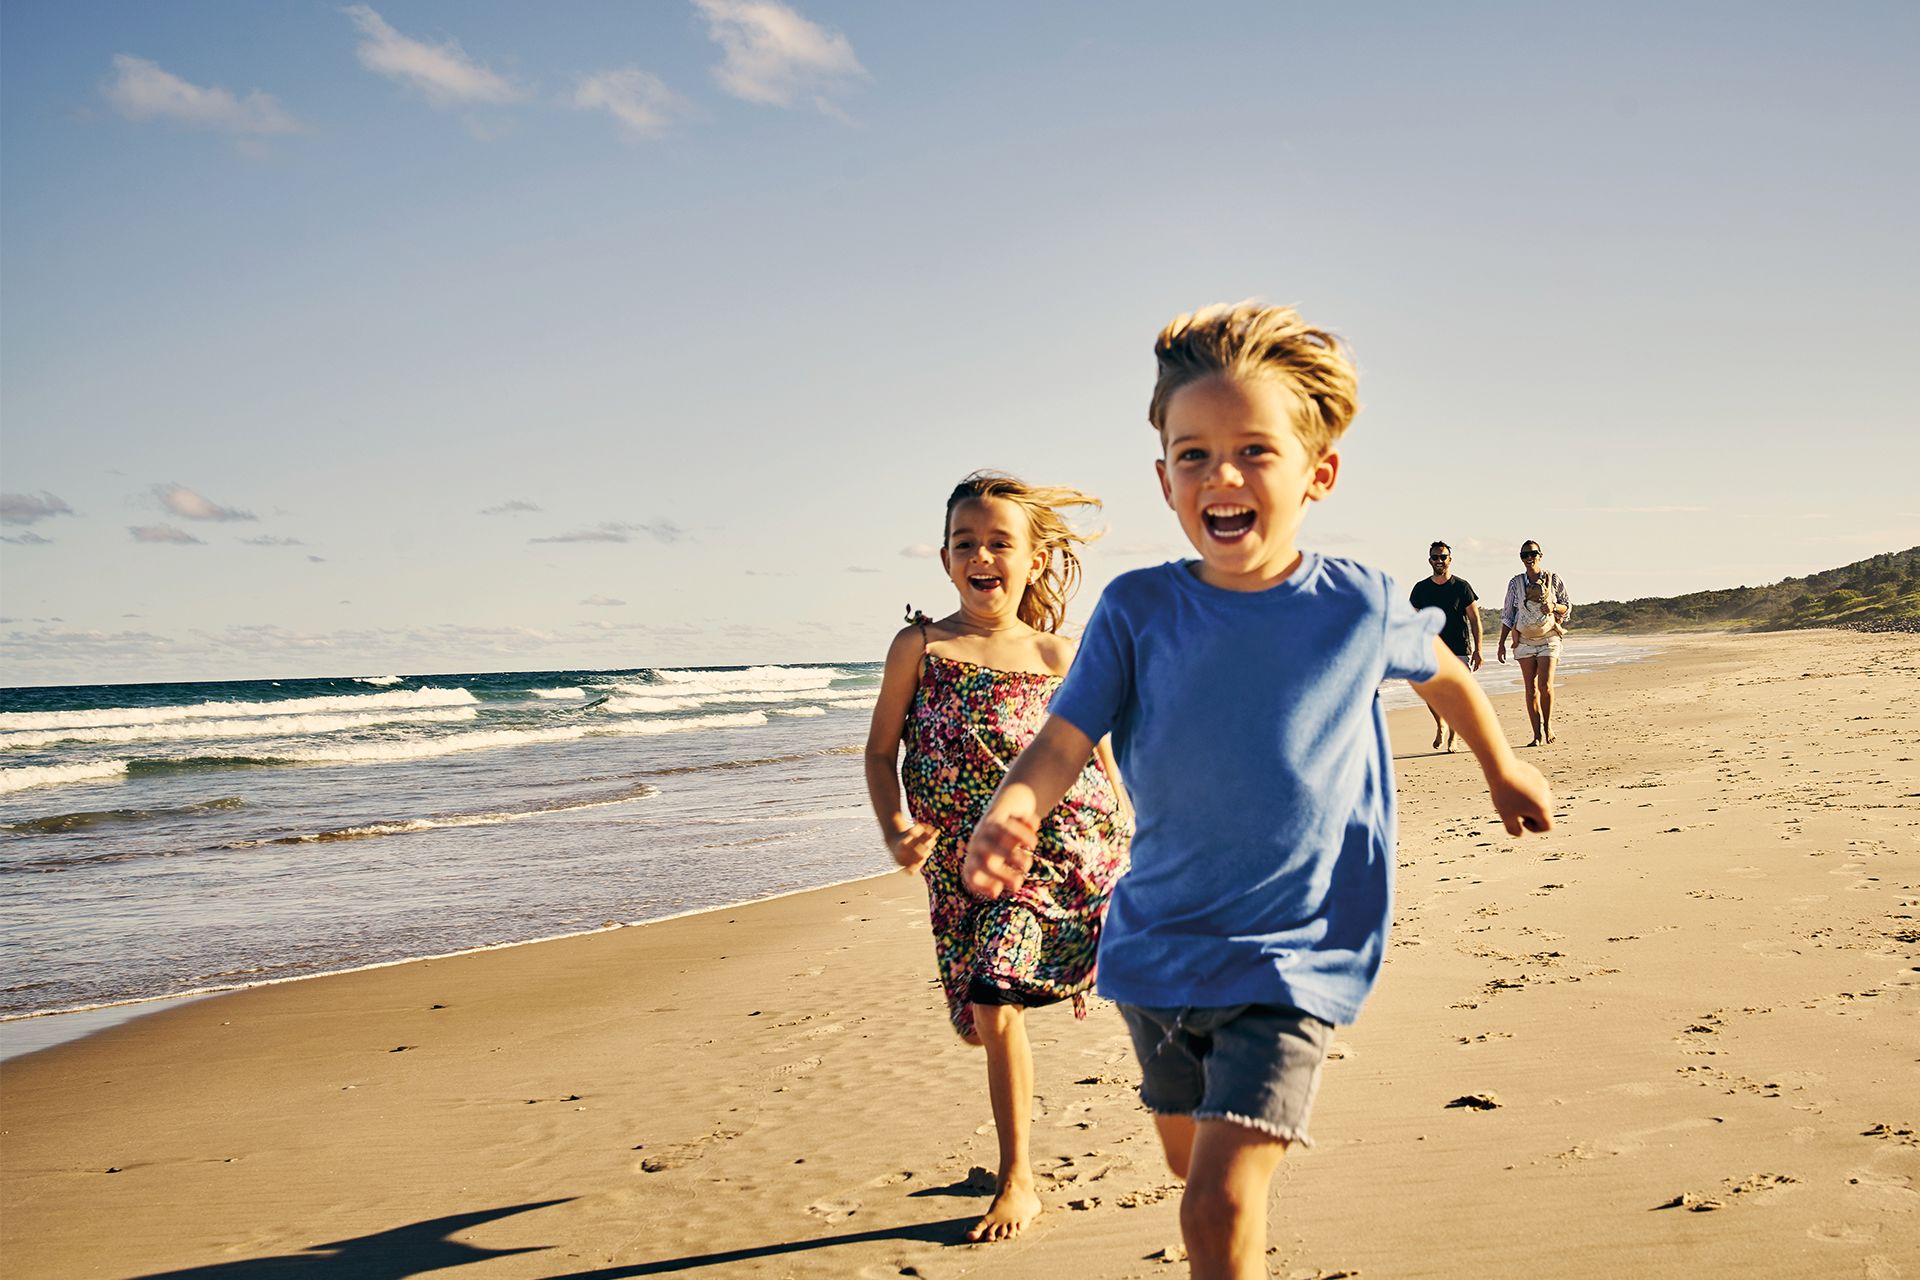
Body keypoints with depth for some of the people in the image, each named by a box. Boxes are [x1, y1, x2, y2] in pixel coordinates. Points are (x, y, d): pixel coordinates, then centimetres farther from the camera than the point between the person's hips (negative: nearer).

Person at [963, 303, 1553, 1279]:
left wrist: (1504, 770, 28)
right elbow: (1064, 740, -15)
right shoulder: (1137, 609, -9)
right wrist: (1010, 810, -38)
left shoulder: (1359, 608, -10)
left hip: (1290, 954, -3)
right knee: (1192, 1163, 23)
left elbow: (1440, 671, 12)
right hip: (1156, 946, 3)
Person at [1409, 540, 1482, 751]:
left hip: (1459, 650, -1)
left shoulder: (1461, 586, 1)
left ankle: (1452, 736, 9)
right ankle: (1440, 725, 15)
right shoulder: (1421, 588, 7)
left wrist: (1477, 649, -5)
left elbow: (1474, 619, 2)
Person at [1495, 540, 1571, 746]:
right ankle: (1537, 734, 3)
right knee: (1530, 688, 0)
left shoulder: (1554, 580, 2)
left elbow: (1568, 607, 9)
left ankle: (1548, 724, 9)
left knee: (1545, 685, -14)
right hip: (1524, 641, 2)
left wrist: (1553, 607, -14)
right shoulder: (1516, 582, 5)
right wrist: (1501, 644, 5)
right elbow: (1507, 615, 9)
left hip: (1548, 638, -2)